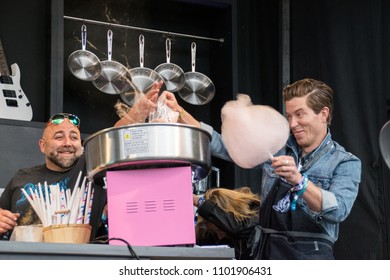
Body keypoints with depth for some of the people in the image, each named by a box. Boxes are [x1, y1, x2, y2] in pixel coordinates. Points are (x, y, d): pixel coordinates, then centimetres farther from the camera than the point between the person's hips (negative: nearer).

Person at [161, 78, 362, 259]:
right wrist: (180, 112, -1)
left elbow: (338, 211, -17)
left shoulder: (346, 163, -1)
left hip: (309, 255, -4)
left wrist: (298, 181, -31)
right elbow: (223, 146, 8)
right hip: (265, 251, 4)